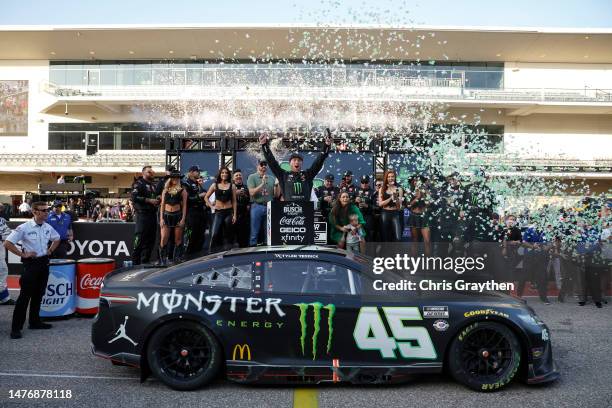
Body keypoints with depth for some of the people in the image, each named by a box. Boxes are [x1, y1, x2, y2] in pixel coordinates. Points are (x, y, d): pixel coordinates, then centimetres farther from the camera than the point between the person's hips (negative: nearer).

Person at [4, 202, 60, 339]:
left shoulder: (48, 227, 3)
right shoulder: (24, 227, -14)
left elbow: (56, 239, 23)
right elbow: (7, 243, -15)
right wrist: (23, 254, -14)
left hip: (44, 262, 6)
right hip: (31, 263, -6)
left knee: (39, 294, 13)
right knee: (25, 295, -5)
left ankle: (35, 322, 25)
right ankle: (16, 327, 2)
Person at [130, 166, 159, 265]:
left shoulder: (153, 185, 23)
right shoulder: (139, 184, -2)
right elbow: (134, 197, -15)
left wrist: (157, 201, 11)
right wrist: (148, 200, -18)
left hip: (152, 215, 8)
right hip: (143, 215, -8)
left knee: (151, 239, 8)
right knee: (140, 238, -9)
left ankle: (145, 261, 15)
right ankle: (135, 261, -3)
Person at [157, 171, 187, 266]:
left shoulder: (182, 191, 5)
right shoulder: (165, 190, 11)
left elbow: (184, 206, 2)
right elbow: (162, 204, 11)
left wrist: (183, 219, -6)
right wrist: (161, 218, 2)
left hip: (177, 215, -1)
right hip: (166, 215, 2)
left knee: (178, 239, 2)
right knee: (163, 238, -6)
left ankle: (176, 259, 10)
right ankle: (162, 260, -1)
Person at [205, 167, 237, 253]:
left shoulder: (231, 186, 6)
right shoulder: (215, 185, 5)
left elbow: (234, 201, 5)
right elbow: (206, 197, 10)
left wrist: (235, 215, -1)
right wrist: (211, 206, -1)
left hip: (229, 212, 1)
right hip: (218, 212, -1)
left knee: (227, 235, 6)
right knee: (214, 234, -12)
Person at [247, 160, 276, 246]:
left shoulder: (271, 178, 13)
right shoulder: (252, 177, 3)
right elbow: (252, 193, -9)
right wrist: (262, 184, -15)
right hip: (257, 206, -3)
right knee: (255, 232, -2)